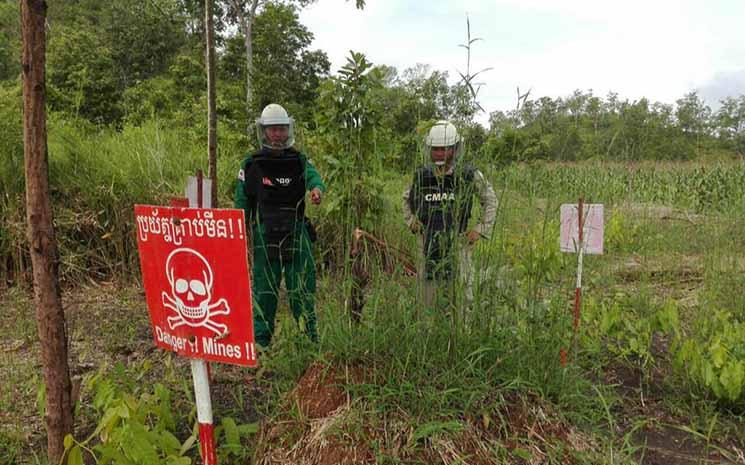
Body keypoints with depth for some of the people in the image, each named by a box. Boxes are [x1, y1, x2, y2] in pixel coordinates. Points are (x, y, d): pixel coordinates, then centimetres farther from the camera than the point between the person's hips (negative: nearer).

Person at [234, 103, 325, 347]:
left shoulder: (299, 160, 5)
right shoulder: (251, 165, 3)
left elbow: (313, 176, -17)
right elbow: (242, 204, 7)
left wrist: (317, 188, -41)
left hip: (297, 234, 1)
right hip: (265, 236, -1)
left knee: (302, 289, 4)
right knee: (264, 290, 4)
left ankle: (310, 340, 16)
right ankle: (260, 341, 15)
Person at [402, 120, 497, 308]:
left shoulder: (469, 175, -8)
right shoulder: (422, 175, 0)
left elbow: (490, 199, 7)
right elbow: (407, 198, 20)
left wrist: (480, 229, -1)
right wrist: (411, 222, 5)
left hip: (457, 244, -2)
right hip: (429, 245, 3)